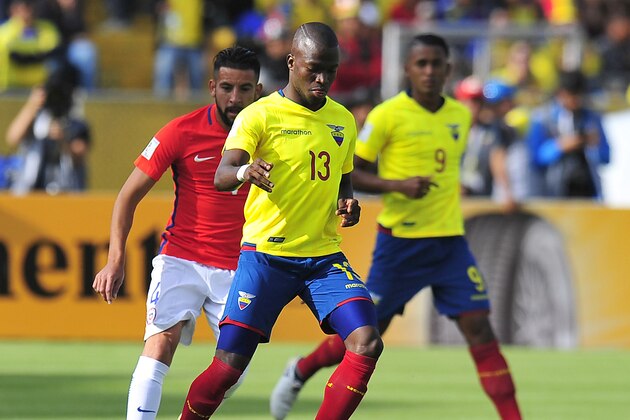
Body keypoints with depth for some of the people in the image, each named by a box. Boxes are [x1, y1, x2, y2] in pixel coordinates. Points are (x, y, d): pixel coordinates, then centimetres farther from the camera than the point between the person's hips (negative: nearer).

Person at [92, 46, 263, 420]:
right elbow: (130, 195, -3)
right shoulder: (182, 132, -8)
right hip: (182, 259, -2)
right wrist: (116, 259, -11)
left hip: (238, 267, 2)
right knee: (162, 341, -21)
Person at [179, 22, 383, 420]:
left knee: (367, 343, -16)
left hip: (325, 256, 4)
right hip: (265, 255, -4)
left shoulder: (343, 121, 11)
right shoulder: (260, 115, -6)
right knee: (229, 364, -9)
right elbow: (221, 176, -19)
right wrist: (246, 172, -42)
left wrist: (348, 204, 2)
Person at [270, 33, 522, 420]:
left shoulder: (461, 115, 7)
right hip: (401, 242, -4)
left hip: (449, 242, 4)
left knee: (479, 328, -8)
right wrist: (397, 185, -22)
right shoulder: (388, 115, -9)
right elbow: (348, 172, -9)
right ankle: (300, 372, 30)